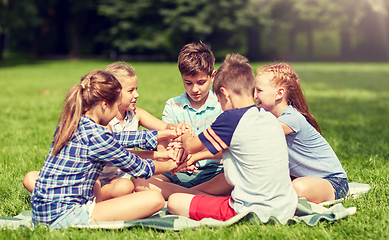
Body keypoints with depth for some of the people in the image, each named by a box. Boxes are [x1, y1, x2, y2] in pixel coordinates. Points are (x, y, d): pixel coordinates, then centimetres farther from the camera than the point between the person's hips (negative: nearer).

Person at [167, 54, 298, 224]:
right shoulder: (270, 117, 8)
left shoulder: (231, 119, -15)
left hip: (252, 212, -7)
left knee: (174, 202, -1)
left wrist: (185, 135, 23)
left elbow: (191, 146, 1)